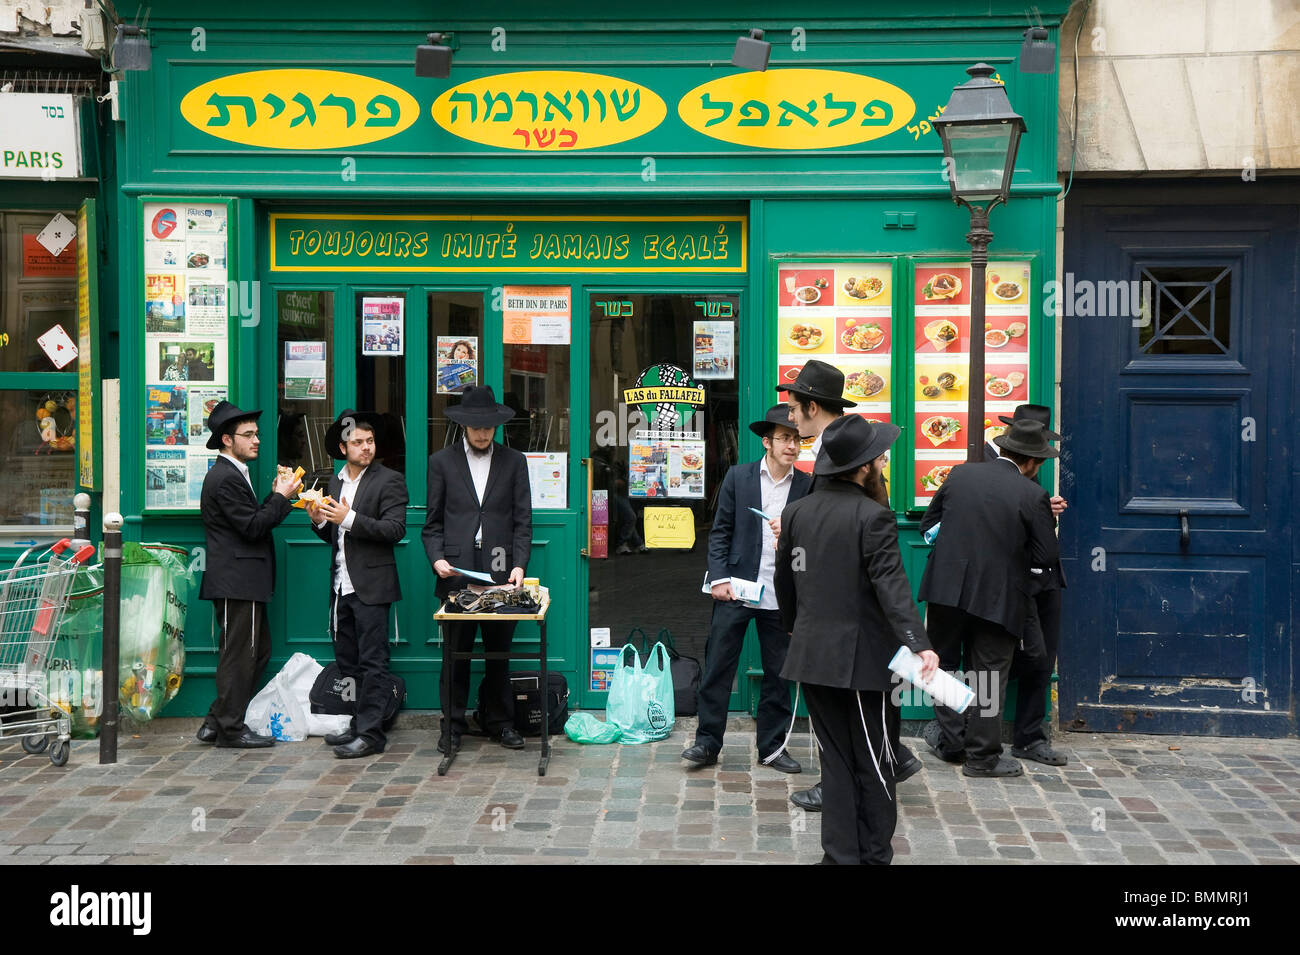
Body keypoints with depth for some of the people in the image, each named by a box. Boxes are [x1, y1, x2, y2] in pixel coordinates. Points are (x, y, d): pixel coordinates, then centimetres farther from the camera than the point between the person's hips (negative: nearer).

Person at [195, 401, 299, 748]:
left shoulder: (232, 474, 19)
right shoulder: (226, 478, -14)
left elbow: (252, 522, 16)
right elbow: (252, 527, -19)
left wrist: (276, 496, 8)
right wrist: (281, 497, -10)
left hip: (242, 582, 11)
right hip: (236, 582, -11)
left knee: (258, 651, 14)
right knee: (238, 655, -3)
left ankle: (216, 722, 19)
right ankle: (230, 728, 6)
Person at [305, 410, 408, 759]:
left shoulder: (389, 481, -5)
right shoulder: (335, 483, 16)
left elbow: (395, 529, -15)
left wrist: (350, 519, -20)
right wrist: (319, 521, -1)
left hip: (371, 586, -7)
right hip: (341, 586, 7)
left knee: (372, 662, -5)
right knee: (348, 661, 12)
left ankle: (370, 733, -3)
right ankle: (358, 724, 21)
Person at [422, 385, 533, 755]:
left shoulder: (514, 461, 8)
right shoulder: (442, 461, 7)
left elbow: (522, 520, 5)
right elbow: (433, 521, 7)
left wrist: (519, 565, -7)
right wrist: (436, 558, -9)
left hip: (500, 572, 1)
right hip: (456, 571, -1)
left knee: (499, 653, 9)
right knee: (455, 654, 4)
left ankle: (500, 723, 21)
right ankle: (452, 726, 15)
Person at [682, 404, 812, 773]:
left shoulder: (807, 486, 2)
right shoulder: (738, 477, 1)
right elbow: (720, 531, 2)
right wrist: (719, 578, -6)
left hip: (781, 595, 1)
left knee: (778, 673, 9)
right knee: (718, 668, 2)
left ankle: (772, 746, 22)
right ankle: (707, 742, 13)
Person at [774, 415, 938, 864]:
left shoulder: (796, 512, 6)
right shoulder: (873, 517, -15)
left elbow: (784, 579, 16)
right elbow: (892, 586, -25)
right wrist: (919, 643, -30)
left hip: (812, 655, 6)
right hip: (862, 658, -6)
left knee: (836, 761, 14)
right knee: (874, 767, 7)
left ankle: (840, 854, 17)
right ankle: (874, 855, 15)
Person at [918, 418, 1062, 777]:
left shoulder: (960, 474, 1)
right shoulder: (1032, 496, -10)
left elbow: (927, 524, 8)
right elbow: (1047, 555, -7)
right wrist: (1009, 547, 9)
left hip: (947, 589, 3)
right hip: (997, 598, -2)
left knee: (945, 663, 19)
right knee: (988, 676, 8)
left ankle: (951, 740, 24)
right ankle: (982, 757, 14)